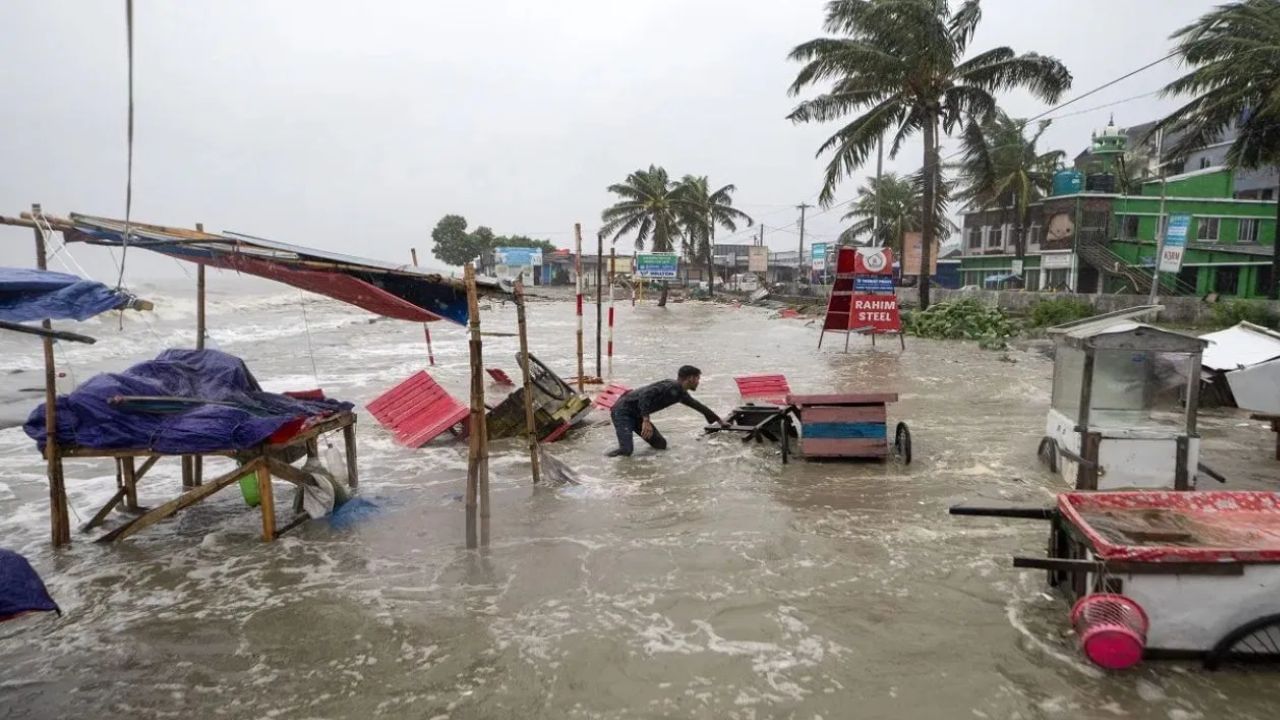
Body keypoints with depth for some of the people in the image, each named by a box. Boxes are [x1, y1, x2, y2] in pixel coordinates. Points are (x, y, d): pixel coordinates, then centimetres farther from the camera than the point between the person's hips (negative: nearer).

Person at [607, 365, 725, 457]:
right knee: (626, 450, -24)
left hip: (637, 414, 9)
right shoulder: (671, 386, -20)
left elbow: (698, 406, 28)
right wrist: (646, 421, -37)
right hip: (623, 410, -9)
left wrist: (718, 420, 38)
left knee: (661, 444, 3)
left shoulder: (681, 394, 11)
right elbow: (645, 394, -31)